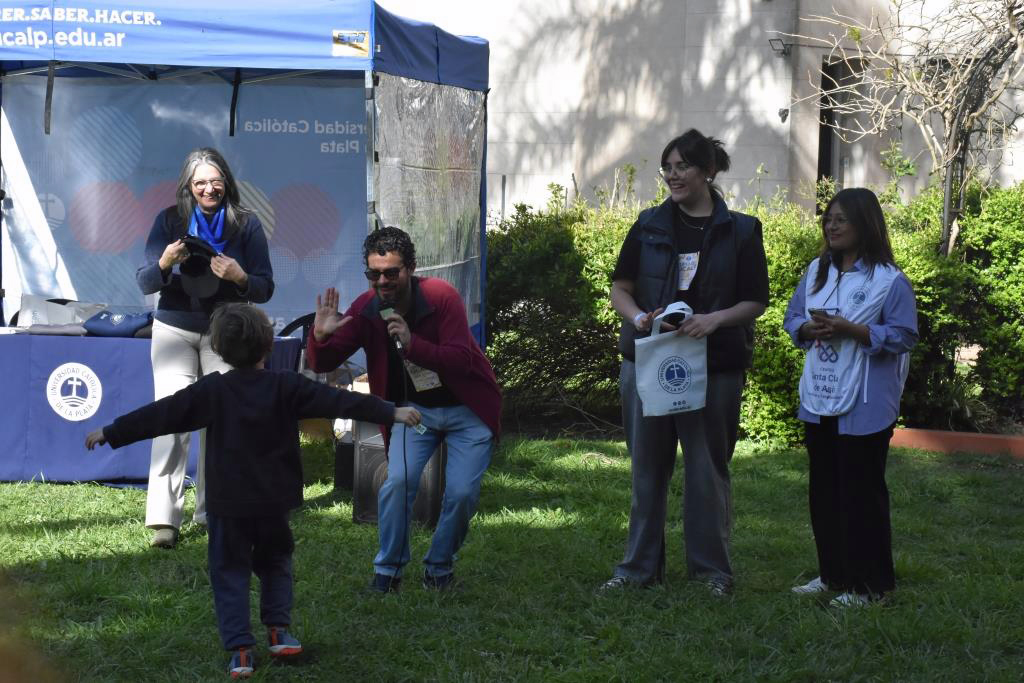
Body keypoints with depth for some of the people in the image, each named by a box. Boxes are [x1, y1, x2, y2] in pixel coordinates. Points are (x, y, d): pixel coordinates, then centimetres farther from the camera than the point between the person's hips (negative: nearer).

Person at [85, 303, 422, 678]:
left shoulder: (211, 391, -7)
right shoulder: (286, 386, -6)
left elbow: (161, 414, -5)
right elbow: (337, 400, -7)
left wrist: (110, 433, 3)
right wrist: (391, 412, -5)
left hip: (228, 502, -1)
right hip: (274, 500, 1)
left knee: (230, 572, 6)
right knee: (275, 562, 23)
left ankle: (240, 650, -1)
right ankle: (278, 629, 15)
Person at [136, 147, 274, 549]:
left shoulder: (246, 224, -1)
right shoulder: (170, 220, 0)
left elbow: (265, 290, -2)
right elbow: (145, 284, -2)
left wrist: (240, 277, -23)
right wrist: (164, 263, -23)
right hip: (174, 330, -1)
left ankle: (211, 511, 15)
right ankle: (163, 519, -14)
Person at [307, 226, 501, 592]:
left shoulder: (441, 297, -22)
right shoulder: (365, 308, -12)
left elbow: (461, 361, -29)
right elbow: (322, 364, -11)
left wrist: (412, 343, -41)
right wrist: (320, 336, -34)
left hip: (467, 410, -2)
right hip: (414, 407, 2)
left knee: (463, 492, -10)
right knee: (397, 481, -18)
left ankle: (439, 567, 15)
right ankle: (388, 569, 1)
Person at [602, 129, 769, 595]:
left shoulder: (740, 231, 1)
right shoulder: (649, 225, 7)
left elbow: (755, 302, 2)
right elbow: (620, 288, 9)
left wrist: (715, 319, -16)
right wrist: (639, 317, -12)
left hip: (715, 367, -2)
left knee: (708, 467, 4)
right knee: (647, 465, 8)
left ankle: (711, 568, 15)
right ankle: (640, 566, 18)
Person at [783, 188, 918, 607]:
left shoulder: (889, 280, -11)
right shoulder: (817, 271, 9)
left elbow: (902, 336, -14)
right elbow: (793, 318, 13)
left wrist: (849, 329, -22)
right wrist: (810, 329, -10)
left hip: (864, 407, -7)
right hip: (819, 401, 7)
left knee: (862, 493, 0)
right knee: (824, 490, 14)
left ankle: (869, 584, 9)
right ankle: (833, 574, 26)